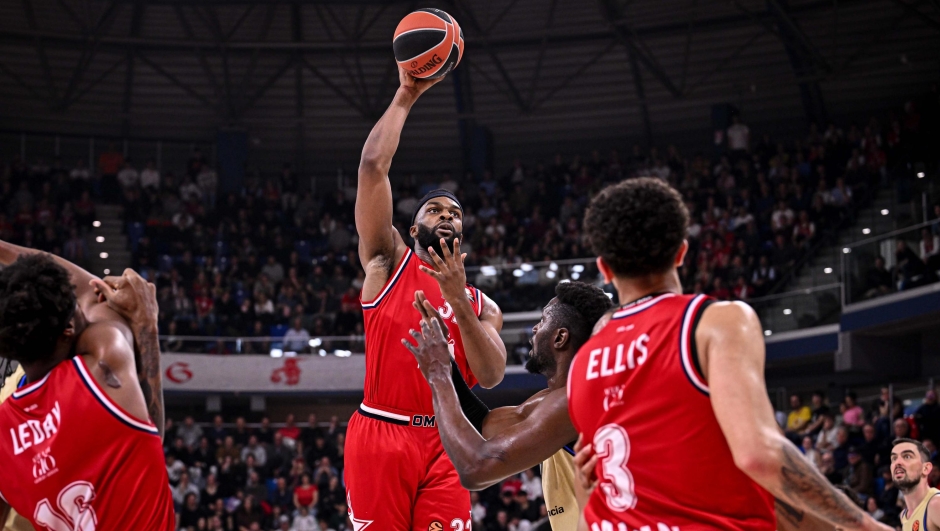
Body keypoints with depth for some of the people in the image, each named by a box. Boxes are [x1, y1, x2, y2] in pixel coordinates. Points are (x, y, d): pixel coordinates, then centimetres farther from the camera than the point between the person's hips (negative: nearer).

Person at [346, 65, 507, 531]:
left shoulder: (482, 306, 17)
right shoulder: (388, 262, 10)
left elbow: (491, 377, 0)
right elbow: (373, 165, 0)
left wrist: (458, 300, -10)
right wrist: (405, 96, 2)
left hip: (446, 443, 3)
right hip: (381, 435, -3)